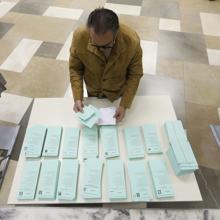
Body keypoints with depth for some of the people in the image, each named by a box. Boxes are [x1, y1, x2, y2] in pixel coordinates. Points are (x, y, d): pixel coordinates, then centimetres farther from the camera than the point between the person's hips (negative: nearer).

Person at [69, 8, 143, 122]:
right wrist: (78, 97, -24)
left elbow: (135, 75, -18)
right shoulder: (79, 36, -31)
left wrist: (124, 105, -22)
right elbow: (75, 68, -15)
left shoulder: (132, 41, -33)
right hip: (92, 91, 1)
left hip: (118, 92, 0)